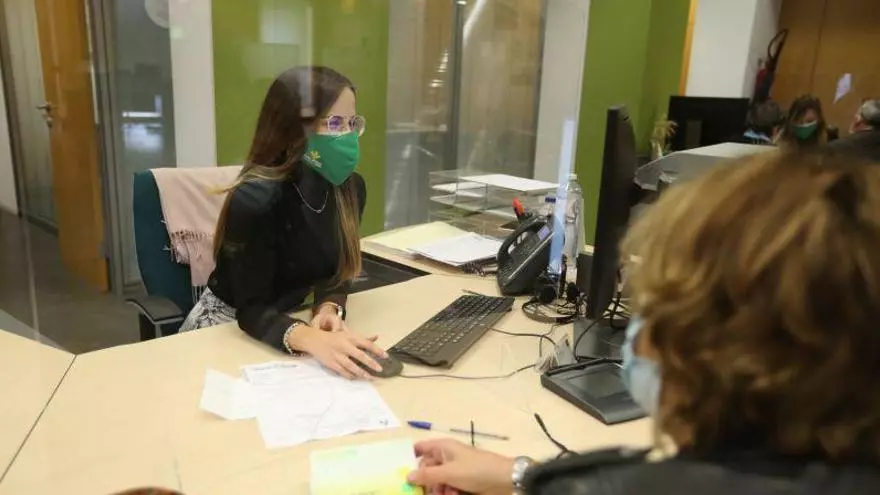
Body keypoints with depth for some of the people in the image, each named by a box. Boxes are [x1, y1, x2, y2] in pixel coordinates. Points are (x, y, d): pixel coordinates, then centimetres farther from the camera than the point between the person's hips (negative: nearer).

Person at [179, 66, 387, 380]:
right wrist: (311, 339, -48)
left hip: (284, 317, 5)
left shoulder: (351, 188, -10)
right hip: (228, 324, -5)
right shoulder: (255, 200, -29)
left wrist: (328, 310, -25)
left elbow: (335, 272, -2)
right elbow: (251, 310, -29)